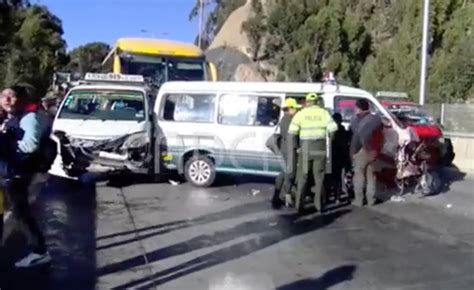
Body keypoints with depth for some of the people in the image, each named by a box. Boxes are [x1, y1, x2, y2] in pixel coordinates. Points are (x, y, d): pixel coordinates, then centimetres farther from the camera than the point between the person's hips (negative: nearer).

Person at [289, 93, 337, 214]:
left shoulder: (301, 113, 0)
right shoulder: (324, 112, 2)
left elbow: (292, 131, -7)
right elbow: (333, 128, -9)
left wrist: (295, 145, 8)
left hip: (305, 149, -1)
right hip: (320, 149, 1)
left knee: (302, 177, 7)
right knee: (319, 177, 11)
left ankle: (299, 205, 5)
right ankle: (319, 204, 13)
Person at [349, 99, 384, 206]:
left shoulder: (358, 119, -11)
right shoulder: (377, 119, 10)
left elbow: (357, 136, -17)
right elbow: (380, 135, 15)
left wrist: (353, 150, -14)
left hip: (362, 150, -6)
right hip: (373, 151, 6)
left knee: (359, 174, 0)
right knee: (371, 174, 14)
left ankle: (359, 199, 1)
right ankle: (371, 198, 17)